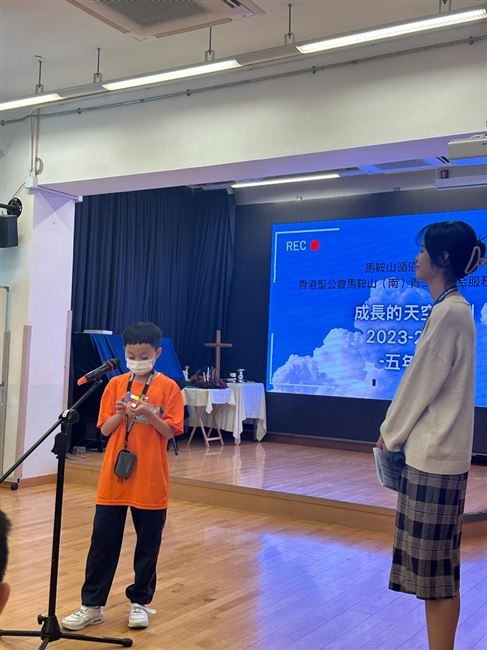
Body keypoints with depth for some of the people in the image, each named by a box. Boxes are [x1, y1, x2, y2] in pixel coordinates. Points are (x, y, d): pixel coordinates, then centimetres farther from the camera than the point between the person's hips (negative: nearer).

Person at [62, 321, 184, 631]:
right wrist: (120, 414, -16)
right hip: (113, 477, 2)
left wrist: (150, 414, -22)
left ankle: (140, 602, 25)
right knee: (103, 541, 7)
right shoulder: (116, 384, 4)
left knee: (148, 544, 9)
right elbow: (105, 430, 3)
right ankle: (92, 605, 18)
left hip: (151, 481, -2)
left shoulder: (168, 388, -4)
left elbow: (171, 432, -6)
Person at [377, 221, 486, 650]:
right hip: (434, 449, 10)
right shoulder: (453, 309, 12)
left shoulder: (449, 312, -17)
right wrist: (399, 431, 16)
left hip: (435, 453, -10)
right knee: (437, 563, 16)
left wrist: (391, 433, 0)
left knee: (435, 565, -1)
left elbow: (421, 383, -13)